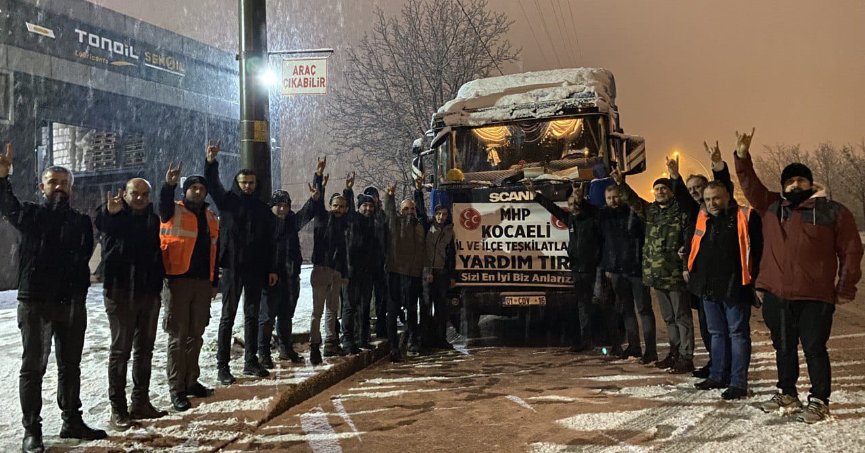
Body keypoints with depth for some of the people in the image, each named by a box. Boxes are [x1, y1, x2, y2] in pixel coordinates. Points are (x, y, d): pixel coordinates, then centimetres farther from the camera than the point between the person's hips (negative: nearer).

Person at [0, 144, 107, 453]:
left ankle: (72, 421, 26)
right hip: (35, 301, -3)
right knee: (33, 366, 2)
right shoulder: (30, 214, 3)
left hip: (72, 302, 4)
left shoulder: (80, 221, 10)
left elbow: (85, 256, 6)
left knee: (70, 365, 13)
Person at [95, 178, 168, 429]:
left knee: (144, 350, 11)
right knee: (121, 350, -1)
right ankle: (118, 408, 6)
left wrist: (158, 284, 8)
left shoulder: (153, 219, 10)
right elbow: (101, 223, -31)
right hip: (121, 293, -5)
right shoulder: (116, 216, -6)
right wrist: (108, 211, -53)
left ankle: (141, 402, 22)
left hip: (149, 294, 5)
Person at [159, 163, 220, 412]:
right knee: (178, 336, -2)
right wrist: (169, 185, -44)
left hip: (202, 282, 6)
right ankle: (176, 389, 4)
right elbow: (163, 205, -25)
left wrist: (215, 282, 17)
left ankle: (191, 381, 25)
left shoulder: (210, 218, 16)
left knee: (195, 335, 13)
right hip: (178, 281, -6)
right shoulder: (174, 212, 0)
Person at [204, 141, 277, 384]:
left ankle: (251, 361, 21)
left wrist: (271, 269, 7)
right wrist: (211, 162, -32)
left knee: (252, 315, 11)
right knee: (228, 316, 0)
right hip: (232, 266, -4)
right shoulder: (228, 200, 3)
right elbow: (212, 184, -14)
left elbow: (269, 242, 10)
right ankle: (222, 366, 5)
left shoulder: (263, 209, 10)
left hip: (255, 269, 4)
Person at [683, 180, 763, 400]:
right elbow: (690, 244, 23)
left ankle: (738, 383, 4)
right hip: (708, 287, 6)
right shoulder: (701, 219, 9)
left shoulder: (745, 217, -8)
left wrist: (753, 278, -13)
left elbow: (758, 249, -9)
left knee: (738, 333, 0)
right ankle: (718, 376, 27)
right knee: (717, 333, 16)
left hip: (734, 288, -6)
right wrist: (687, 267, 16)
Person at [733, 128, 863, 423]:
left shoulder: (833, 211, 0)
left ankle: (819, 402, 16)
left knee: (814, 349, 2)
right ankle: (787, 395, 30)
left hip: (815, 297, -4)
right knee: (783, 348, 15)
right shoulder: (772, 207, 10)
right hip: (776, 295, 4)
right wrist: (742, 157, -2)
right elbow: (750, 186, 11)